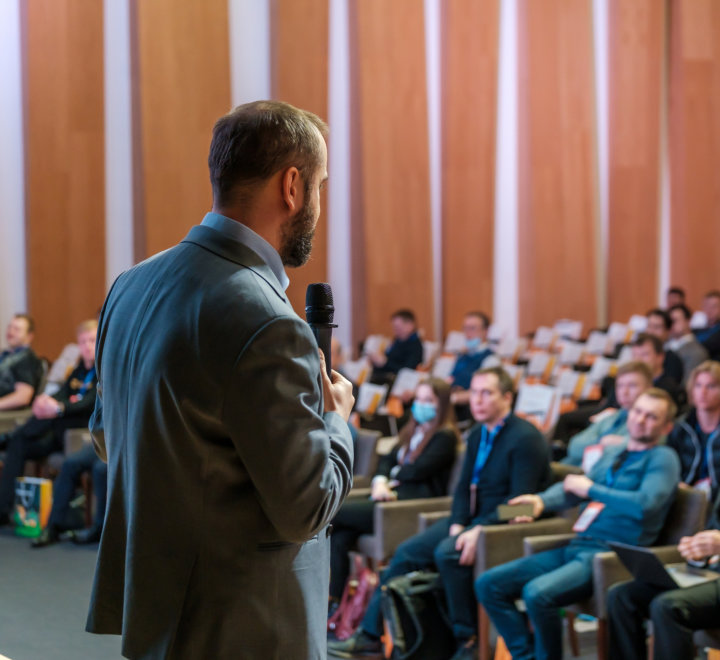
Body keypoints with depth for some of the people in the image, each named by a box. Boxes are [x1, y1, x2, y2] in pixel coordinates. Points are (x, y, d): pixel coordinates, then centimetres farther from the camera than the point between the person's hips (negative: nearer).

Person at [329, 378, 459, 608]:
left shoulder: (445, 436, 0)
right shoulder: (413, 431, 25)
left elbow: (419, 470, -11)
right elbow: (387, 460, 16)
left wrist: (394, 474, 5)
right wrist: (380, 482, -4)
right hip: (391, 494, 8)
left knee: (335, 511, -19)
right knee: (339, 537, -19)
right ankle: (332, 600, -21)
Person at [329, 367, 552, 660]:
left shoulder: (526, 438, -14)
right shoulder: (477, 435, 13)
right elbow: (464, 487, 12)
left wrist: (479, 531, -27)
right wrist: (457, 525, -6)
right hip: (474, 520, 8)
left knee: (447, 553, -31)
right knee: (407, 551, -3)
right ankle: (369, 635, 3)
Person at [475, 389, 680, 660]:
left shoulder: (662, 458, -1)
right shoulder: (612, 455, 23)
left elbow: (646, 504, -18)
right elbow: (573, 487, 23)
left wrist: (591, 489, -8)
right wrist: (541, 500, 0)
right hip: (576, 546, 8)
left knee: (537, 593, -33)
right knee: (488, 584, -3)